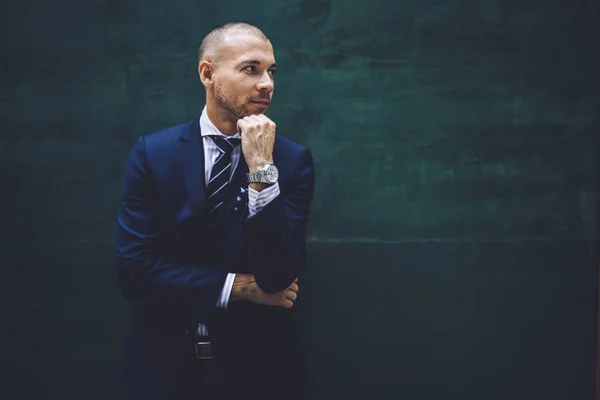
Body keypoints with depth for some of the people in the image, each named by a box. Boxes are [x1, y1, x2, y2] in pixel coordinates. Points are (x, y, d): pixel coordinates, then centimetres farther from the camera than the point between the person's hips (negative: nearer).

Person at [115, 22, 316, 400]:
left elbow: (279, 275, -17)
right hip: (164, 366, 0)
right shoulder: (153, 152, -6)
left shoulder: (293, 159, -8)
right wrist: (241, 287, -15)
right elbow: (133, 268, -13)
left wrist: (262, 169, -24)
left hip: (258, 368, 0)